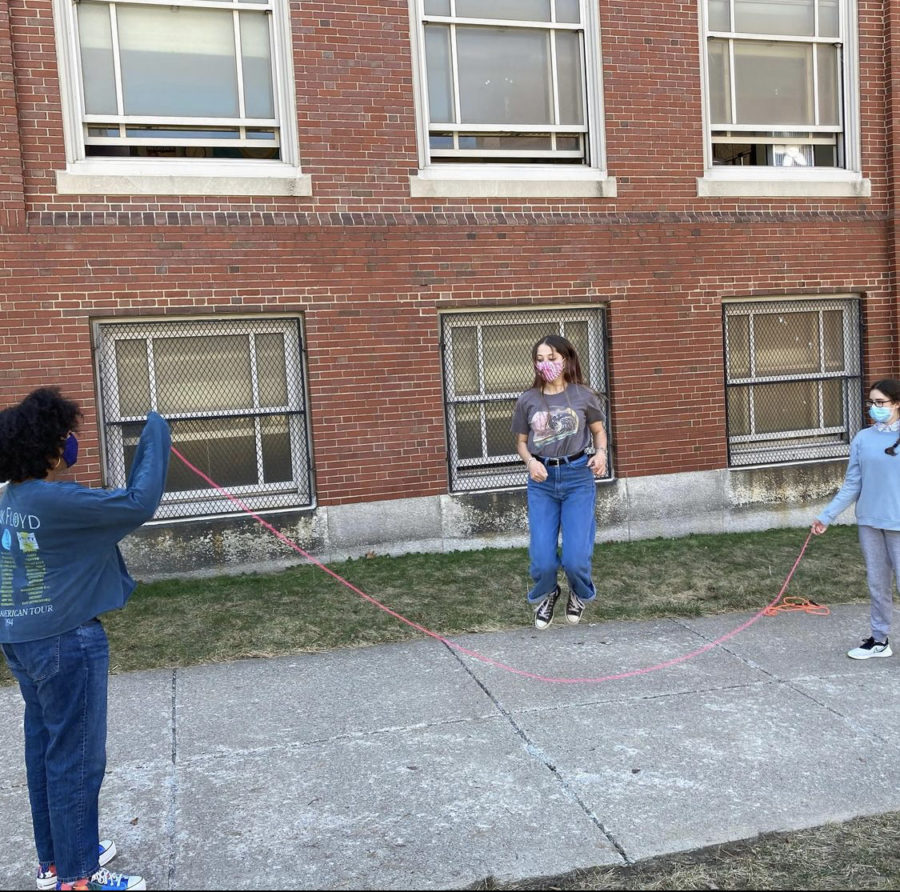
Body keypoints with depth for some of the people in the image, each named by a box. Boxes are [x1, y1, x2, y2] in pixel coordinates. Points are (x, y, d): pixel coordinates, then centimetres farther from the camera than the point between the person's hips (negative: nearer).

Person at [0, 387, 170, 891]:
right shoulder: (56, 501, -22)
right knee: (77, 758, 2)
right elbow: (138, 505, -25)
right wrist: (156, 441, -16)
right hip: (66, 643, -9)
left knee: (46, 751, 18)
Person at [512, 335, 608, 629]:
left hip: (578, 476, -1)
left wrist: (601, 452, -8)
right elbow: (521, 442, 12)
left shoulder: (583, 396, -1)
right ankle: (545, 596, 32)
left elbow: (599, 430, 12)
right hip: (541, 481, 1)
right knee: (542, 560, -5)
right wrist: (530, 461, -9)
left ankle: (580, 594, 29)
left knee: (575, 558, -8)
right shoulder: (528, 401, 2)